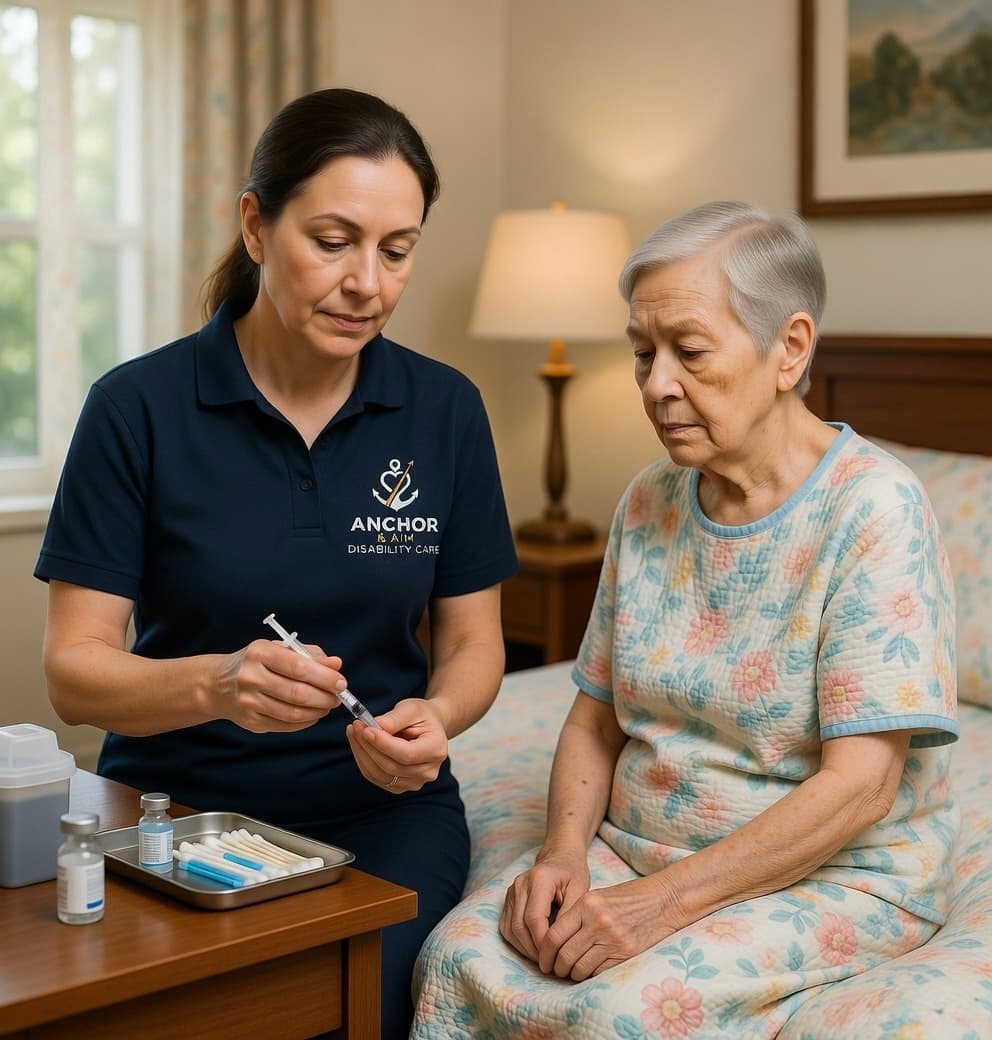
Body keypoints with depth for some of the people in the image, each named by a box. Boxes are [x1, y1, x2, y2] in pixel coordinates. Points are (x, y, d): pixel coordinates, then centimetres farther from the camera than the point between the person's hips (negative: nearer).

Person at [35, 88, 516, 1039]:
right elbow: (72, 671, -8)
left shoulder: (443, 409, 0)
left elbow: (473, 642, 7)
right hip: (176, 800, -1)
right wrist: (215, 685, -28)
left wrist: (436, 716, -16)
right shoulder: (138, 407, -8)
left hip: (380, 803, 1)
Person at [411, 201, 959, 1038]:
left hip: (831, 877, -5)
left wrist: (665, 902, -22)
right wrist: (564, 852, -9)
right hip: (636, 847, 5)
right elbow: (595, 718, 10)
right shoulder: (649, 504, 5)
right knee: (455, 961, -21)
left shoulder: (874, 508, -15)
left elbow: (859, 787, -20)